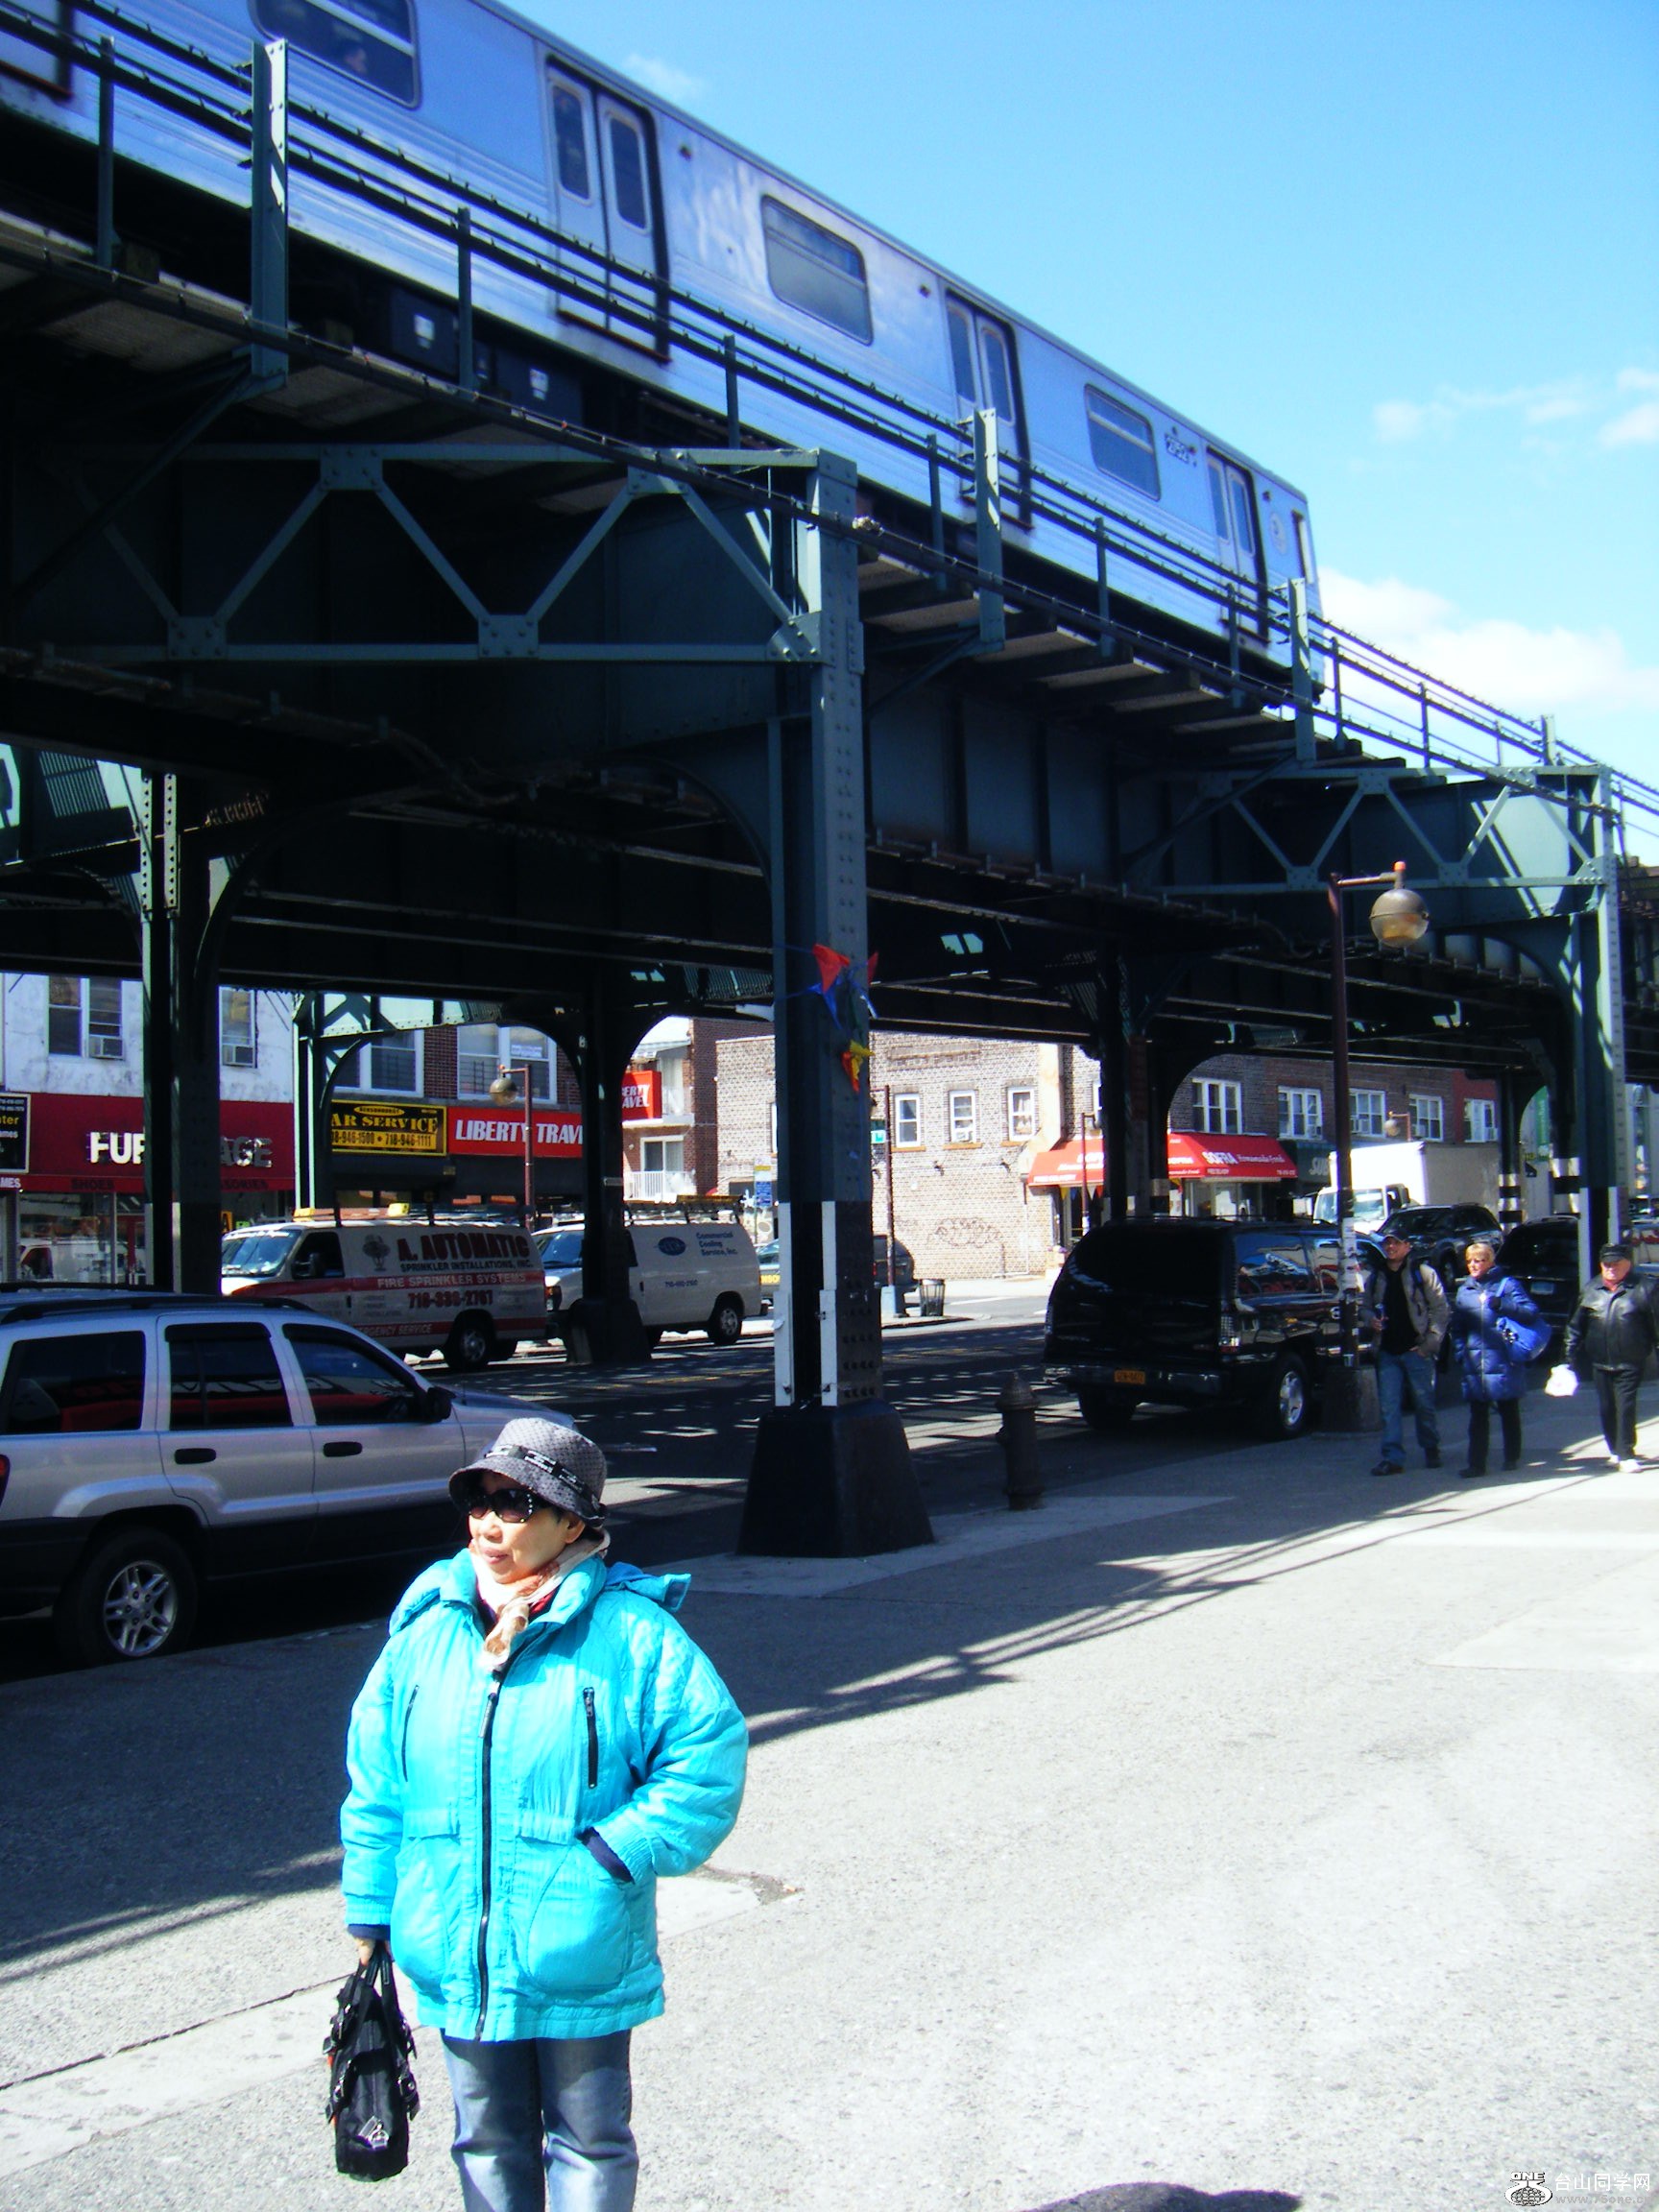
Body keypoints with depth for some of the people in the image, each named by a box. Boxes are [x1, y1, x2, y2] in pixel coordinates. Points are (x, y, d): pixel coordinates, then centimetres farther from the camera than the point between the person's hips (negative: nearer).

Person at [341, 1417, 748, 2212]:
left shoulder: (629, 1632, -12)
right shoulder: (427, 1628, -1)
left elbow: (710, 1753, -11)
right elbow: (376, 1787, 6)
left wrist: (613, 1855, -16)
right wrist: (369, 1916, 7)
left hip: (582, 1964, -3)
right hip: (457, 1962, 4)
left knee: (588, 2145, 13)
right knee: (489, 2144, 20)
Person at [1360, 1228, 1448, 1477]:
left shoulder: (1423, 1273, -2)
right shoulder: (1374, 1276, 12)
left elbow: (1441, 1309, -3)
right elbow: (1364, 1305, 23)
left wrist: (1430, 1342, -10)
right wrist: (1371, 1319, -1)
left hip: (1416, 1350, -3)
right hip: (1387, 1352, 4)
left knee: (1424, 1403, 6)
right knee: (1389, 1406, -3)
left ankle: (1431, 1448, 25)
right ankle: (1392, 1456, -3)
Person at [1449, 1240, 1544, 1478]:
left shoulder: (1506, 1284, -1)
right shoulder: (1464, 1289, 13)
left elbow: (1530, 1311, -11)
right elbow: (1457, 1328, 17)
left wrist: (1499, 1304, -21)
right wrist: (1460, 1355, 6)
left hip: (1503, 1362, -3)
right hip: (1474, 1365, 3)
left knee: (1509, 1413, 9)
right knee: (1477, 1416, 2)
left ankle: (1512, 1459, 20)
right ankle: (1476, 1463, 1)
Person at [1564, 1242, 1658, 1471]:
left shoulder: (1640, 1290, -1)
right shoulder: (1589, 1291, 8)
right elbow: (1575, 1326, 12)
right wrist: (1570, 1355, 9)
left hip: (1630, 1364, -3)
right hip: (1600, 1363, 4)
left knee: (1626, 1407, -7)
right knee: (1607, 1409, 10)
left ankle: (1626, 1453, -1)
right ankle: (1615, 1450, 25)